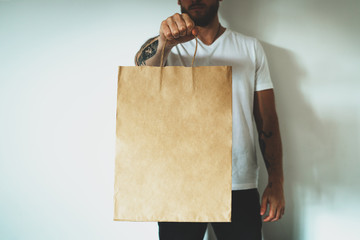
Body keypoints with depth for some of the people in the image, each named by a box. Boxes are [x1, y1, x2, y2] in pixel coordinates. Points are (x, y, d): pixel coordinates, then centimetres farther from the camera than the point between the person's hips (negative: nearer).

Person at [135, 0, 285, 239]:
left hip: (240, 186, 1)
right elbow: (144, 63, -18)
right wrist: (163, 42, -41)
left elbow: (267, 118, 4)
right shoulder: (170, 47, 6)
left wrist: (276, 182, -3)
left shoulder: (251, 47, 8)